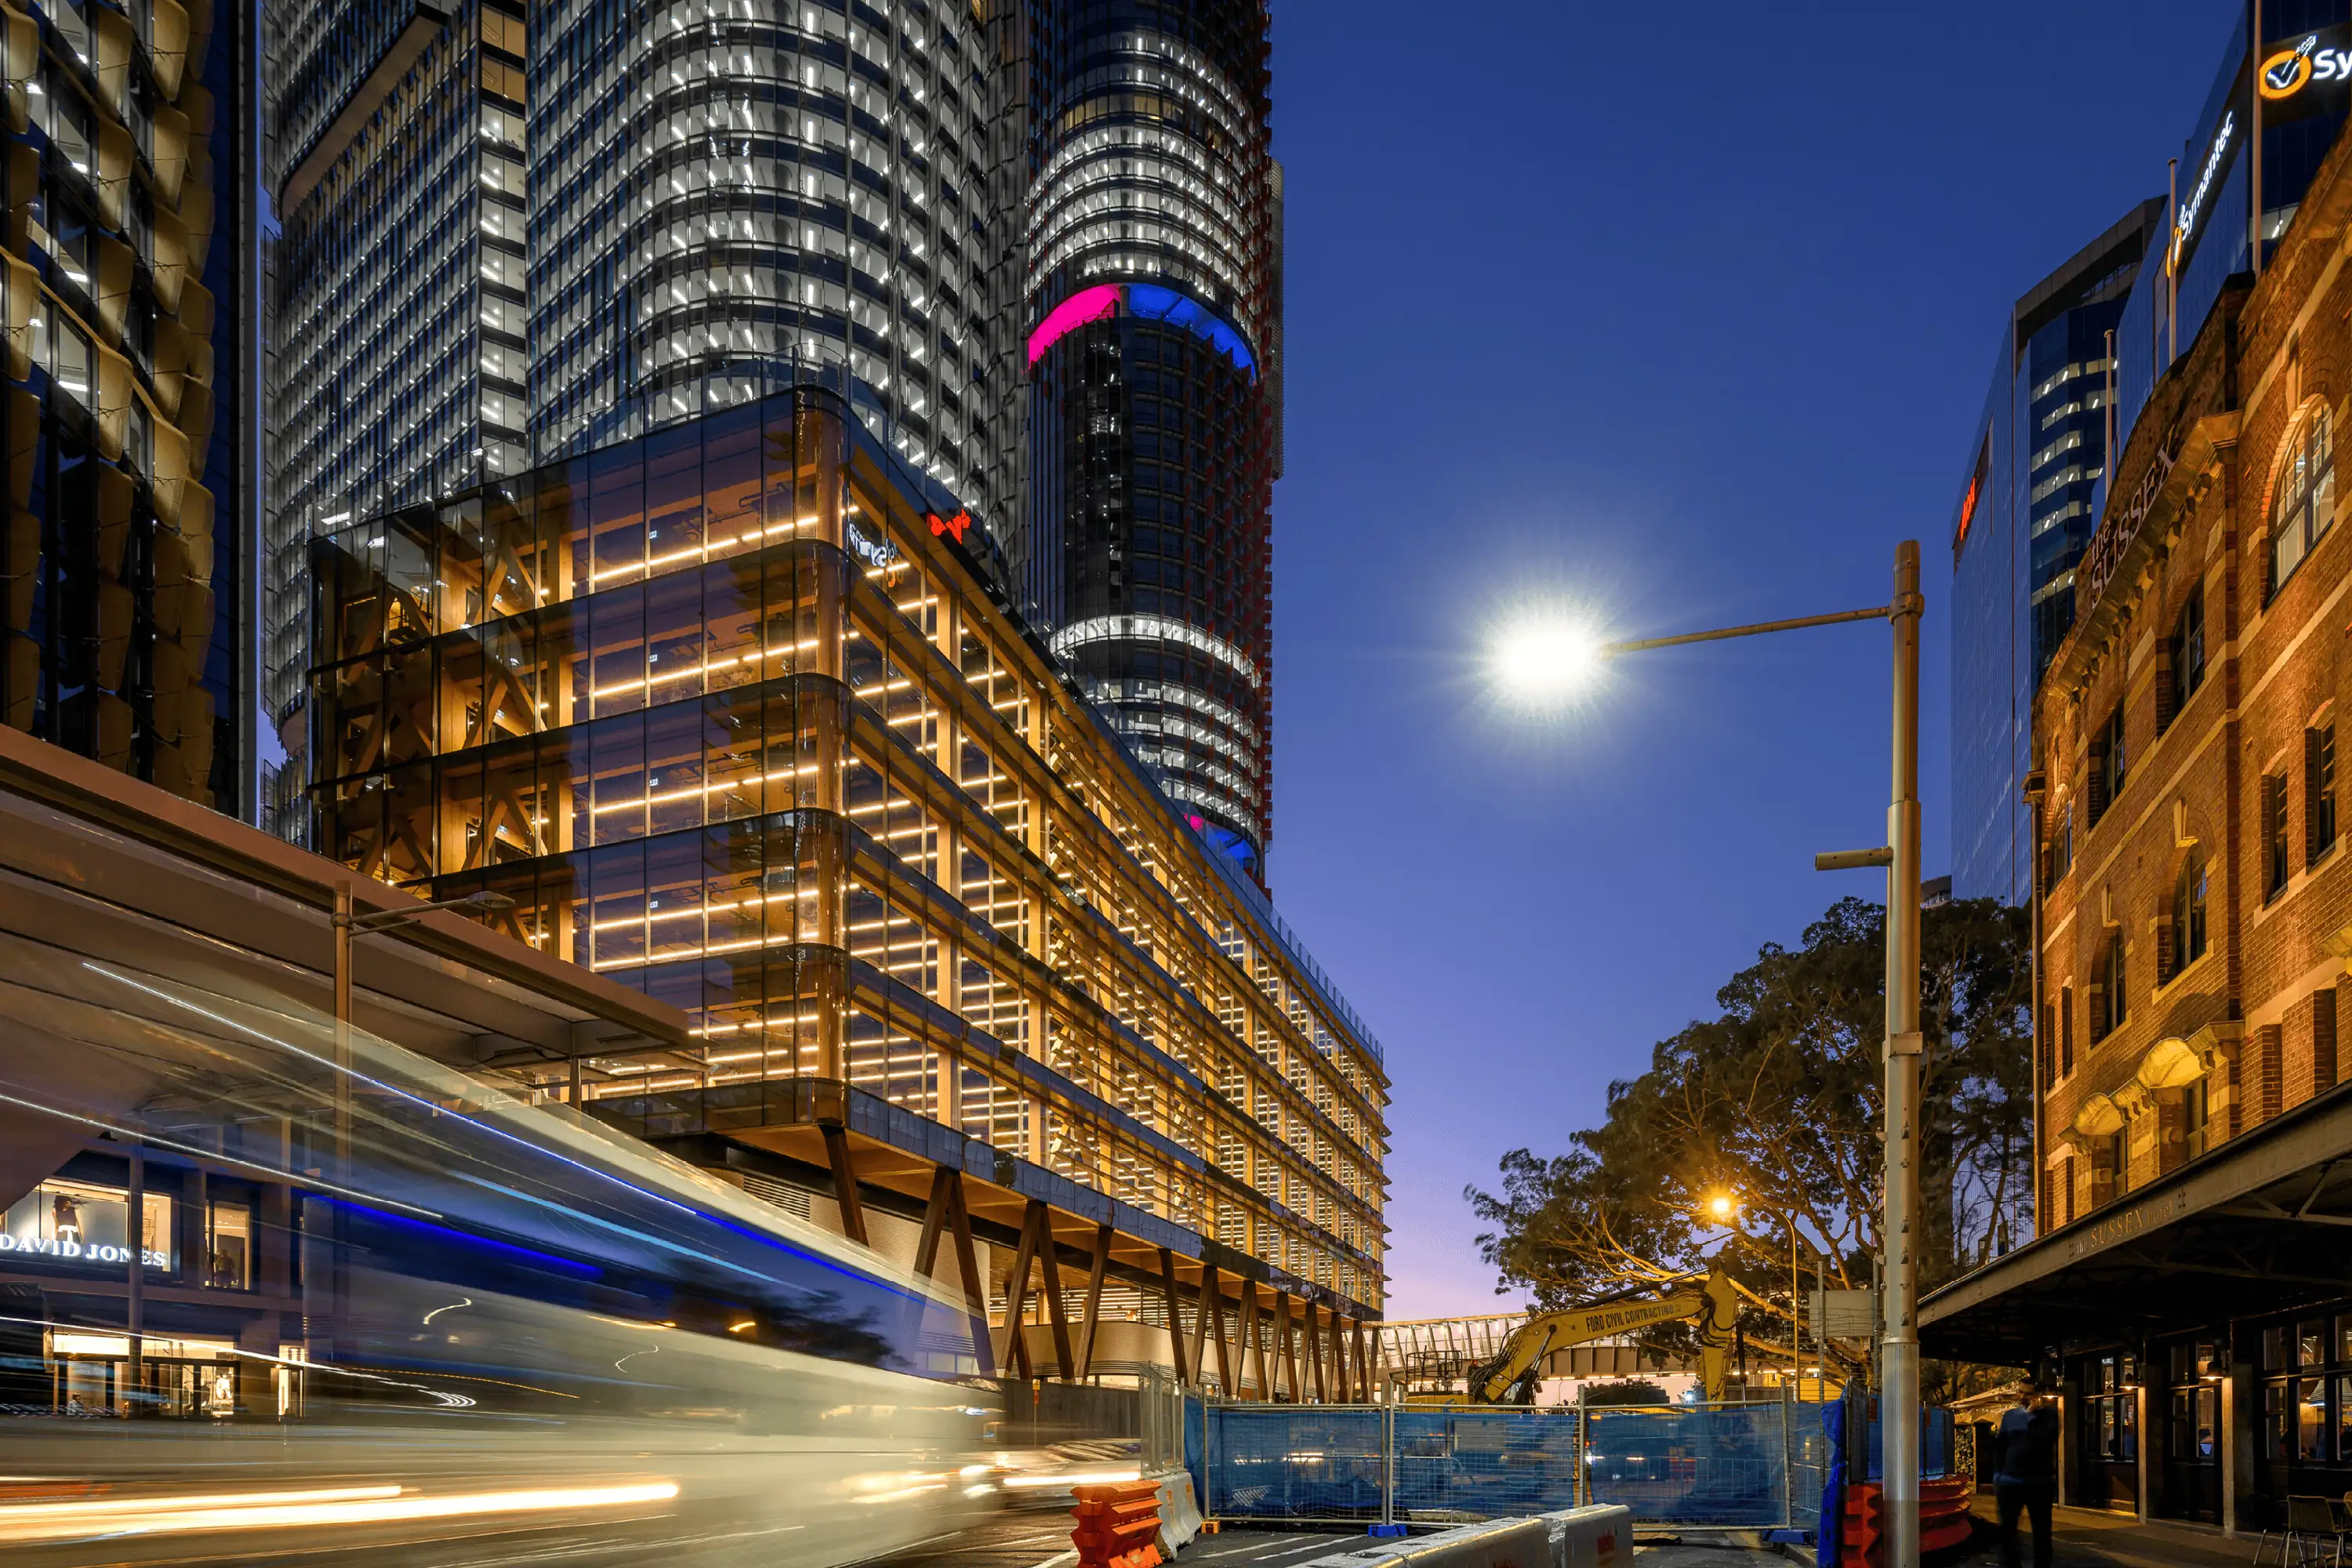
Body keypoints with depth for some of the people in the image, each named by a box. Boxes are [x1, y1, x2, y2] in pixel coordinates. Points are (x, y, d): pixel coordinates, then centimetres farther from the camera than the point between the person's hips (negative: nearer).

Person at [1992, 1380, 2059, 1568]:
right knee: (2007, 1530, 7)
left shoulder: (2049, 1414, -1)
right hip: (2010, 1482, 3)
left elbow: (2045, 1438, -19)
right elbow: (2000, 1449, 10)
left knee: (2041, 1532, 4)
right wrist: (1997, 1478, 8)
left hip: (2040, 1483, -3)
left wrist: (2031, 1414, -13)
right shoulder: (2009, 1415, 8)